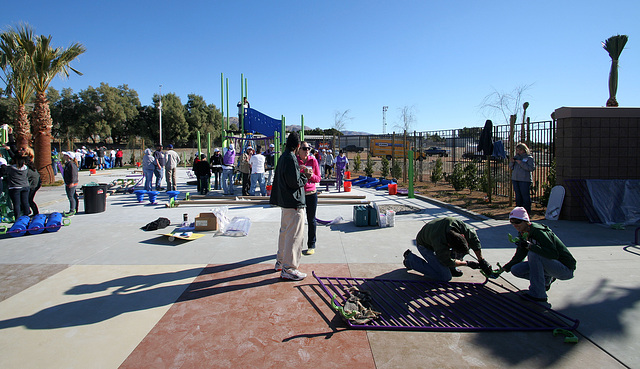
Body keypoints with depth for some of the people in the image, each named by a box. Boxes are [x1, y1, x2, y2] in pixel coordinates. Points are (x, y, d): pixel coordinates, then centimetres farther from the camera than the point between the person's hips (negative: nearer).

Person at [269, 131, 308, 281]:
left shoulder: (282, 157, 12)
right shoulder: (291, 158, -18)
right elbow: (294, 182, -22)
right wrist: (305, 178, -4)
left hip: (284, 201, 11)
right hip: (294, 203, -10)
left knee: (285, 232, 20)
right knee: (294, 235, -4)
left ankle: (281, 261, 33)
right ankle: (288, 269, 1)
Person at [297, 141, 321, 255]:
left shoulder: (313, 160, 2)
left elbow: (318, 179, 4)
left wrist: (311, 175, -16)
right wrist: (298, 169, -19)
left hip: (311, 194, 1)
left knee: (311, 220, 7)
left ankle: (311, 246, 20)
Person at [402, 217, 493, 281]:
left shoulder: (459, 225, -32)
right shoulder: (440, 246, -42)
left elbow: (474, 238, -12)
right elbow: (448, 262, -21)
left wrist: (482, 261, -8)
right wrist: (467, 263, -11)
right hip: (426, 245, -6)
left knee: (468, 244, -15)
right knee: (445, 277, -16)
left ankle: (451, 268, 4)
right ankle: (410, 258, -4)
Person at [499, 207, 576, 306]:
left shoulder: (538, 231, -24)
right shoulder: (523, 234, 2)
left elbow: (554, 254, -35)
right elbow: (519, 256, 9)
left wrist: (529, 246, -39)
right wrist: (503, 269, 1)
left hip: (566, 269, -8)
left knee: (533, 254, -32)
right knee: (515, 270, -6)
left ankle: (538, 294, -22)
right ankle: (546, 279, 13)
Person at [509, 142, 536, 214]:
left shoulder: (529, 158, -2)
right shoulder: (516, 157, 14)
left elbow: (532, 168, -15)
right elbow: (511, 167, 18)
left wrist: (521, 163, -19)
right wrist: (512, 162, -2)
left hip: (525, 180, -5)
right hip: (515, 178, 6)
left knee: (525, 195, -4)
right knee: (518, 195, 11)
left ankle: (527, 210, 5)